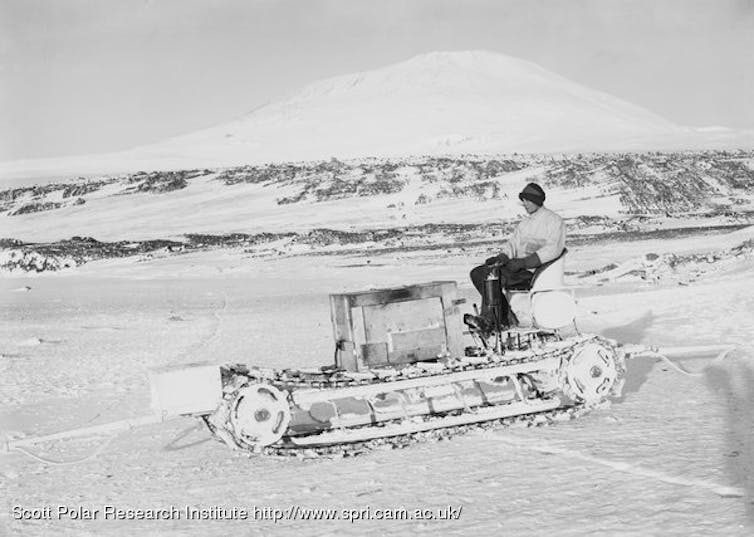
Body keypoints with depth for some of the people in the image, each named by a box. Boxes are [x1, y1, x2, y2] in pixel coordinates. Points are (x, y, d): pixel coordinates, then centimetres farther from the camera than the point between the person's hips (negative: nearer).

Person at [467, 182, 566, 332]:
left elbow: (552, 250, -16)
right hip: (519, 267, 9)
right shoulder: (525, 223, 25)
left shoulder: (553, 220, -2)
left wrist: (523, 262, -24)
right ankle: (506, 316, -13)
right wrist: (502, 257, -7)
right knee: (477, 273, -9)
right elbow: (513, 243, 18)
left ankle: (487, 320, -20)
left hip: (536, 272, -9)